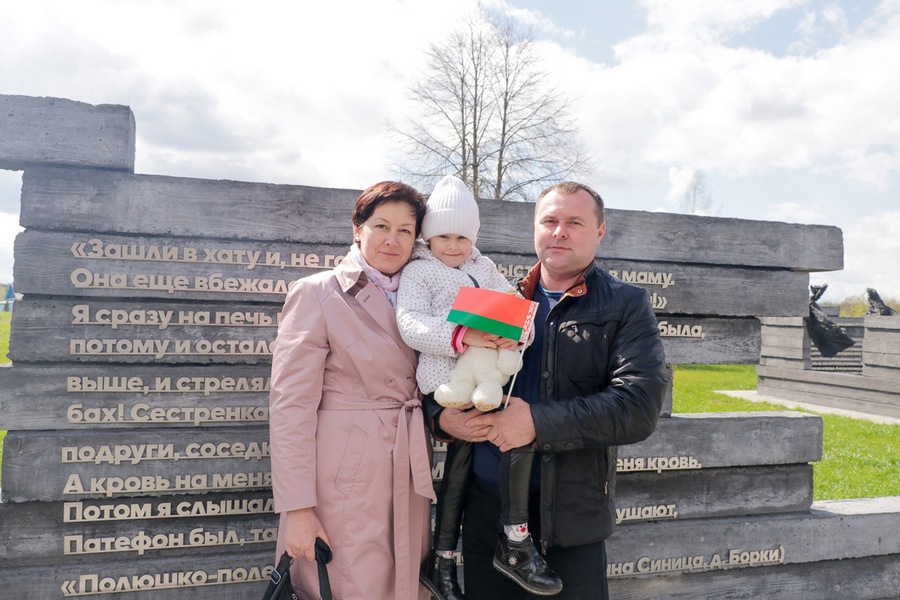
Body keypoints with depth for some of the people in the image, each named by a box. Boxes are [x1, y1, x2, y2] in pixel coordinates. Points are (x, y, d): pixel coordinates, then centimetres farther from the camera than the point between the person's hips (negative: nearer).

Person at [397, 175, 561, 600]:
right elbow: (410, 324, -10)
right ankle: (516, 539, -6)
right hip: (446, 377, -4)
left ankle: (443, 557, 6)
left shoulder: (484, 267, 22)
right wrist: (463, 336, -24)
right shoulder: (418, 271, 6)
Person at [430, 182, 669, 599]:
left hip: (571, 515, -3)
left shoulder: (626, 306, -1)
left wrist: (538, 423, -22)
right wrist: (441, 415, -11)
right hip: (485, 504, 3)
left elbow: (640, 407, -14)